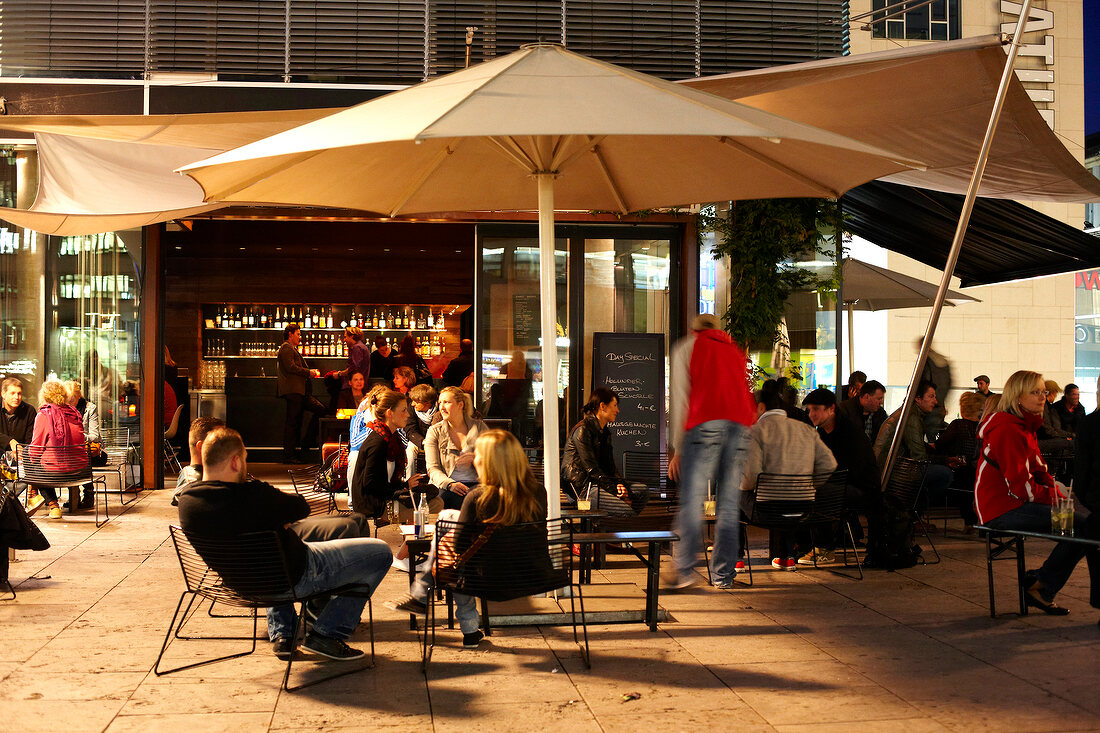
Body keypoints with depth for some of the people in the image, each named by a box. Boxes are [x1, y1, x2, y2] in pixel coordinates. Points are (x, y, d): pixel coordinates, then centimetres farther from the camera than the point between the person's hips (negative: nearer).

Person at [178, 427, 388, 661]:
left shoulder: (186, 499, -8)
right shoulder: (249, 496, -32)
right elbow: (301, 507, -16)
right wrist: (278, 499, 5)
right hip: (294, 577, -8)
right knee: (380, 552, 2)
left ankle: (281, 635, 36)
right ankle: (327, 635, 9)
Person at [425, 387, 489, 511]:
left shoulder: (479, 427, 11)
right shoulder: (434, 431, 10)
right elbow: (433, 468, 1)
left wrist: (475, 457, -12)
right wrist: (450, 484, -19)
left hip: (476, 482, 0)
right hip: (446, 485, 0)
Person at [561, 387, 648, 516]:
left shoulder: (605, 431, 19)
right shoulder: (582, 429, -11)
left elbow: (610, 465, 16)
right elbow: (591, 468, -16)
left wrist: (620, 484, -6)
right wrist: (615, 491, -19)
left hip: (599, 483, 10)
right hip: (581, 487, -10)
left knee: (642, 491, -5)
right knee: (626, 510, -25)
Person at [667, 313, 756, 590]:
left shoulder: (686, 347, 19)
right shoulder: (735, 351, 31)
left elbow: (679, 399, 10)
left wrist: (677, 448, 10)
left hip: (705, 423, -4)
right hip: (742, 427, 4)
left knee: (691, 499, -6)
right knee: (729, 503, 5)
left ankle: (684, 569, -15)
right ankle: (723, 574, 4)